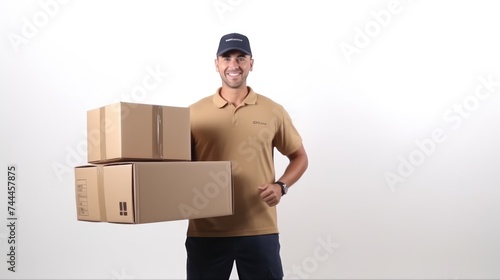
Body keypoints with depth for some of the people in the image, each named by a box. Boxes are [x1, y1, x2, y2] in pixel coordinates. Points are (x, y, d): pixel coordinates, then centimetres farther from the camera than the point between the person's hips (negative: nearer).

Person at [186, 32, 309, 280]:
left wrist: (281, 186, -6)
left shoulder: (273, 111, 2)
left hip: (260, 230, 0)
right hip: (206, 231, 0)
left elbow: (299, 157, 11)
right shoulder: (195, 113, 2)